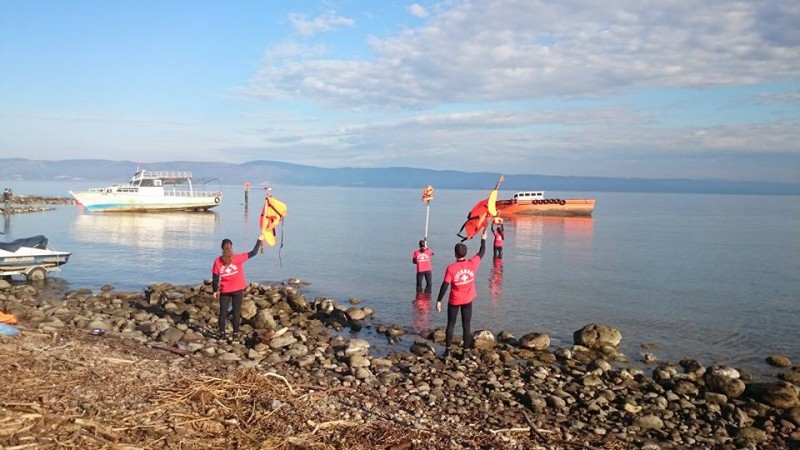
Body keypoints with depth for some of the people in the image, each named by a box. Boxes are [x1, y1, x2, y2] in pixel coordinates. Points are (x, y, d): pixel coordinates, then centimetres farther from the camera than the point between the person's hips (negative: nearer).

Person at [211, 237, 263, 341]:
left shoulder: (217, 261, -7)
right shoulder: (238, 258, -12)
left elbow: (215, 278, -4)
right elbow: (253, 253, -9)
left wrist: (215, 290, 8)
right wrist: (259, 240, 1)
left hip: (224, 291, 1)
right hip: (238, 290, -1)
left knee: (223, 312, 12)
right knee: (236, 312, 8)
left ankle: (222, 334, 13)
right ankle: (235, 334, 10)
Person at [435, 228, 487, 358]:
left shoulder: (451, 268, -17)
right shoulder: (473, 263, -10)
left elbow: (445, 286, -16)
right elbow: (482, 252, 7)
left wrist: (439, 301, -8)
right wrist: (483, 238, 23)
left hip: (454, 301, -2)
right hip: (467, 301, 2)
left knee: (451, 325, 11)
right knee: (466, 326, 8)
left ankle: (447, 351, 13)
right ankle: (466, 352, 11)